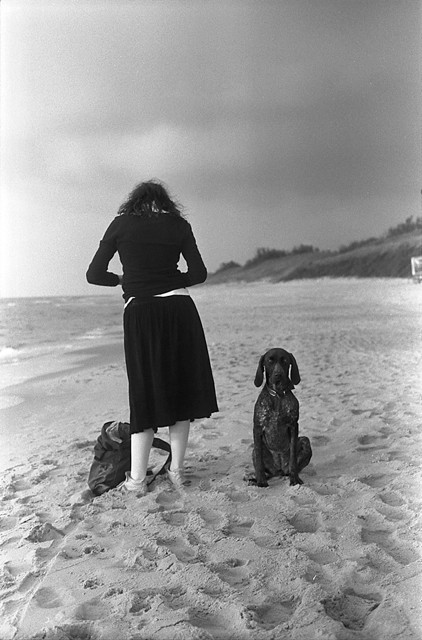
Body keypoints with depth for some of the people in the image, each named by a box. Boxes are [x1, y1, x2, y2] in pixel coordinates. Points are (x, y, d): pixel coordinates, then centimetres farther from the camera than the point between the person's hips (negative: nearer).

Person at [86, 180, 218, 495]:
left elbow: (94, 275, 6)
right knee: (181, 389, 12)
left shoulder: (121, 224, 7)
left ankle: (137, 479, 10)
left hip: (141, 314, 0)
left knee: (145, 393, 8)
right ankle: (177, 471, 18)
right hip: (180, 310, 1)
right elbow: (199, 274, 5)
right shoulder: (179, 224, 8)